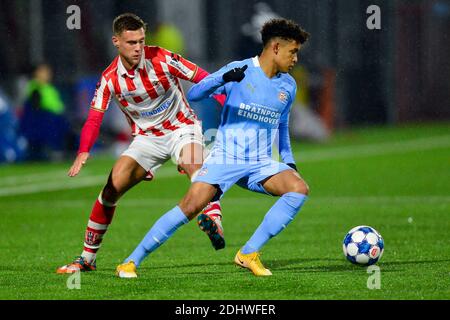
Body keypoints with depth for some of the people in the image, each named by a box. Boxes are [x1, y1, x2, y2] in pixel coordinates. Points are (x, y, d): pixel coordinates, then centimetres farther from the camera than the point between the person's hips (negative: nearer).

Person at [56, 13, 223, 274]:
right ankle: (87, 259, 6)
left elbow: (204, 80, -16)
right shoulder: (110, 79, -9)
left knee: (194, 164, -38)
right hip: (147, 137, 3)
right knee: (111, 190, -6)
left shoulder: (162, 59, -17)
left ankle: (213, 217, -49)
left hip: (182, 128, -3)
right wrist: (83, 152, -28)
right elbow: (94, 119, -11)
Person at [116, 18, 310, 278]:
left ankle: (249, 254, -15)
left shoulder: (288, 86, 10)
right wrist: (223, 79, -32)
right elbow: (193, 94, -16)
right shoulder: (239, 71, -6)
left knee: (299, 188, -21)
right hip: (225, 158, -5)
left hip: (261, 164, 5)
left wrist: (289, 160, 19)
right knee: (191, 205, -21)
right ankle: (131, 262, -8)